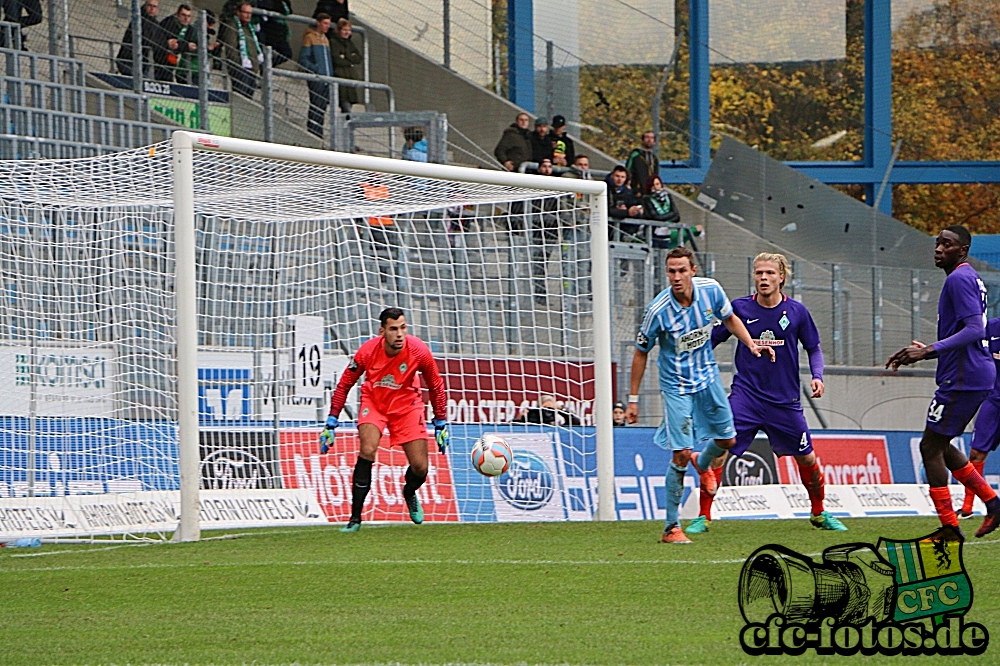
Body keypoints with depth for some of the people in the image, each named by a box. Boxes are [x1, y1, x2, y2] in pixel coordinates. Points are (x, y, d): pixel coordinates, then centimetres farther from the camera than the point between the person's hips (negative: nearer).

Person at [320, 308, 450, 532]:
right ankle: (355, 518, -19)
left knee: (420, 468, -6)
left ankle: (409, 494, 34)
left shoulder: (419, 351, -24)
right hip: (373, 401, -1)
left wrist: (441, 424, -1)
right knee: (367, 450, -27)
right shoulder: (367, 351, -26)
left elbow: (436, 386, -6)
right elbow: (344, 385, -10)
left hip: (406, 404, 1)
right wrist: (331, 423, -10)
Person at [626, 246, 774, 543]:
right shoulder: (658, 310, -24)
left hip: (708, 377, 5)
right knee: (681, 454, -12)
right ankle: (671, 528, -3)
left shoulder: (710, 290, -13)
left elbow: (730, 319, 10)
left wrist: (751, 344, -4)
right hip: (676, 386, -5)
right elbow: (640, 354, -11)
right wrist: (633, 400, -9)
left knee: (727, 440, 15)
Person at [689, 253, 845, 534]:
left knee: (806, 458, 9)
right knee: (719, 452, -15)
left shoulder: (796, 311, -1)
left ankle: (819, 513, 32)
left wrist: (817, 376, -5)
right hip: (745, 395, -1)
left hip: (785, 400, 1)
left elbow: (814, 348, 11)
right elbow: (711, 341, 7)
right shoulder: (739, 308, -2)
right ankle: (703, 517, -6)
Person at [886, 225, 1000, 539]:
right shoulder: (970, 278, 19)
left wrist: (930, 351, -27)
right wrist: (926, 351, 26)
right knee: (938, 445, 17)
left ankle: (950, 527, -5)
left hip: (962, 378, -10)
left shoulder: (959, 279, -13)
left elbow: (974, 330, -24)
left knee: (931, 446, -5)